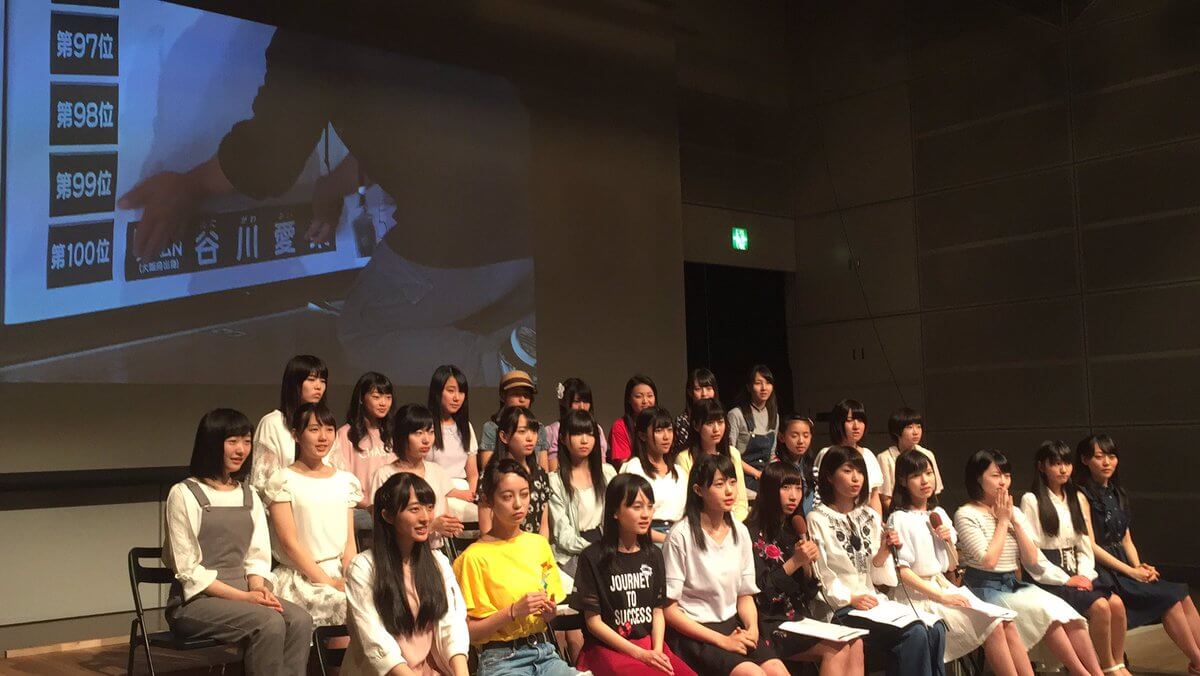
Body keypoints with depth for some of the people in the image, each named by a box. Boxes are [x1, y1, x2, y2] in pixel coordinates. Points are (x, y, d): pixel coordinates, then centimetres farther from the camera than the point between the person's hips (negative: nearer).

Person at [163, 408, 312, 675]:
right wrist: (244, 596, -17)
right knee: (270, 623, -31)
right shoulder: (184, 494, -4)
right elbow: (188, 570, -9)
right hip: (195, 601, -5)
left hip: (242, 593, 5)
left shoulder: (249, 494, 16)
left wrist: (258, 589, -10)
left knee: (300, 620, -25)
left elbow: (258, 557, 12)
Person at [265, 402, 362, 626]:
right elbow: (289, 543, -6)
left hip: (339, 573, 5)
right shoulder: (283, 481, 1)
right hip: (299, 579, -5)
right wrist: (328, 582, -13)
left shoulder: (345, 480, 16)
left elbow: (349, 541, 13)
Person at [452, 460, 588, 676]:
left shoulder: (540, 545, 9)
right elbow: (468, 631, -9)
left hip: (544, 651, 5)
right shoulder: (475, 557, -7)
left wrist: (550, 613, 0)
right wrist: (513, 611, -16)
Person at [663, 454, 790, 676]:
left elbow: (745, 594, 14)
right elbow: (669, 608, -12)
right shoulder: (681, 536, -13)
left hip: (732, 625, 6)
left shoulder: (740, 531, 5)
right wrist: (723, 641, -14)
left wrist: (752, 628, -7)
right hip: (693, 633, -5)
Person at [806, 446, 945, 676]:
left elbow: (876, 576, 13)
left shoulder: (870, 516, 15)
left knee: (935, 629, -19)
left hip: (873, 600, 6)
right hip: (841, 609, -6)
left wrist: (884, 552, -6)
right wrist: (851, 598, -16)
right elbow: (818, 577, -6)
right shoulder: (817, 520, -3)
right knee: (914, 634, -26)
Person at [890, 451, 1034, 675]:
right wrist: (941, 597, -17)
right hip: (918, 595, -7)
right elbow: (901, 570, -14)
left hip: (944, 587, 7)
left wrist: (948, 541, -2)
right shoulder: (900, 519, -8)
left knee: (1006, 623, -12)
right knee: (994, 626, -20)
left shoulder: (938, 514, 14)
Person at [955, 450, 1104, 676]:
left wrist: (1014, 521, -3)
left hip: (1014, 585, 6)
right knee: (1045, 612, -26)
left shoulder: (1014, 512, 13)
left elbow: (1032, 561, 5)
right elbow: (988, 561, -16)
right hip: (984, 589, -6)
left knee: (1066, 612, -19)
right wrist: (1002, 521, -7)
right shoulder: (966, 515, -7)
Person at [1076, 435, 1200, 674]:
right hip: (1103, 572, -7)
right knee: (1171, 598, -17)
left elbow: (1126, 540, 18)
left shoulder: (1117, 494, 17)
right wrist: (1131, 572, -14)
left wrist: (1140, 567, -1)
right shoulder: (1083, 496, -7)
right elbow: (1090, 546, -13)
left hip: (1124, 567, 7)